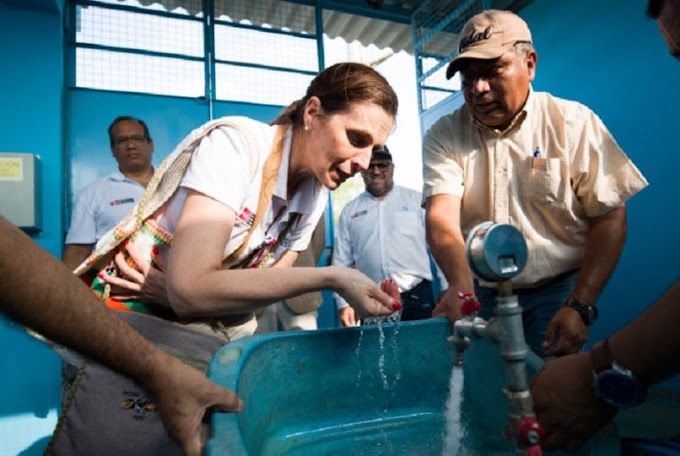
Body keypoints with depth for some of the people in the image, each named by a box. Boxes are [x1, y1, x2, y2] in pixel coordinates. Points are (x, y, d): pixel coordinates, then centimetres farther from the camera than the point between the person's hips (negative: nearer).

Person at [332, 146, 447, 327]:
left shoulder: (416, 200, 5)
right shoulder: (350, 211, 9)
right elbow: (341, 262, 9)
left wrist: (447, 289, -1)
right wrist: (344, 303, 2)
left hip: (417, 298, -1)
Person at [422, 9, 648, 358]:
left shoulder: (573, 123, -6)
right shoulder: (444, 136, -4)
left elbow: (610, 217, -5)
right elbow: (441, 217, -18)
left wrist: (580, 307, -13)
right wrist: (461, 285, -36)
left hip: (556, 290, -1)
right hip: (478, 293, 2)